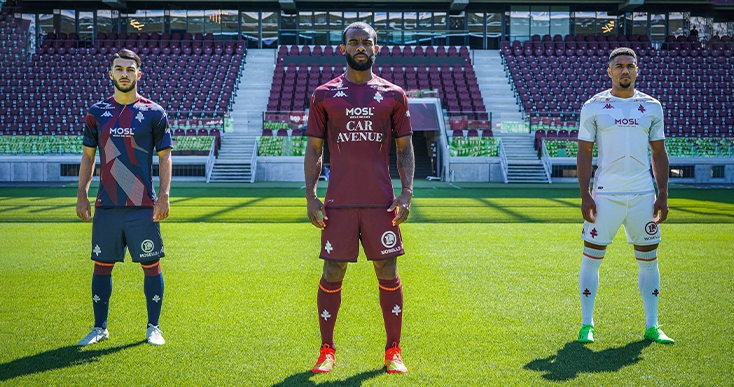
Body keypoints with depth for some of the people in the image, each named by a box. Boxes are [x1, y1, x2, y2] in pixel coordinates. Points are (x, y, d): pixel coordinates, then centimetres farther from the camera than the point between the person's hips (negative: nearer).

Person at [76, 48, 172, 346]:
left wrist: (164, 196, -8)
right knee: (102, 265, 7)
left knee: (151, 265, 2)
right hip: (106, 206, 2)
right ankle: (100, 328, 20)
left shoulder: (154, 113, 0)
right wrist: (81, 194, 5)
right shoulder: (97, 112, 7)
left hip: (143, 207, -2)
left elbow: (164, 156, 2)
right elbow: (88, 155, 12)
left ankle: (153, 327, 15)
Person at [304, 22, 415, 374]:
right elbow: (313, 150, 7)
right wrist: (311, 196, -2)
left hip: (381, 202, 1)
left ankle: (393, 352, 15)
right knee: (332, 274, 2)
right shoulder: (324, 95, 6)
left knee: (388, 273, 3)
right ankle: (327, 351, 16)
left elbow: (405, 149, 9)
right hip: (338, 204, 0)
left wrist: (407, 193, -4)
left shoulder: (393, 95, 7)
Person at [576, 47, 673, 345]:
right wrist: (585, 196, -7)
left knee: (649, 260, 6)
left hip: (643, 196, 3)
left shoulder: (651, 107, 7)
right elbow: (584, 153, 0)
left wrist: (662, 195, 4)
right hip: (605, 195, -2)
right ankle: (586, 325, 11)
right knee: (592, 258, -1)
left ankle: (651, 326, 16)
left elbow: (659, 153, 11)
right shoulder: (593, 107, 0)